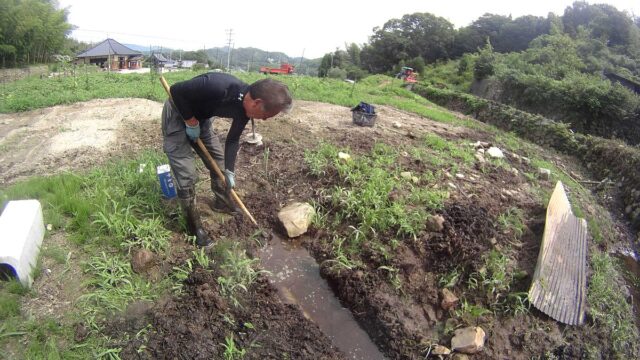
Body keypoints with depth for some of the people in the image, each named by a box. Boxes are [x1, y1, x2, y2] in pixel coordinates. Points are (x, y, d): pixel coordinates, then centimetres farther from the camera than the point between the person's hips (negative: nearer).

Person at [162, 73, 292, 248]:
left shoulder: (245, 108, -14)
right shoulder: (218, 87, -40)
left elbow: (233, 139, -1)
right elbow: (176, 90, -30)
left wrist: (229, 171, -3)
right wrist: (191, 123, -22)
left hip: (201, 117, 7)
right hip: (178, 114, -7)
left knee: (218, 160, 14)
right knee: (186, 174, -9)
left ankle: (223, 202, 37)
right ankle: (194, 226, 7)